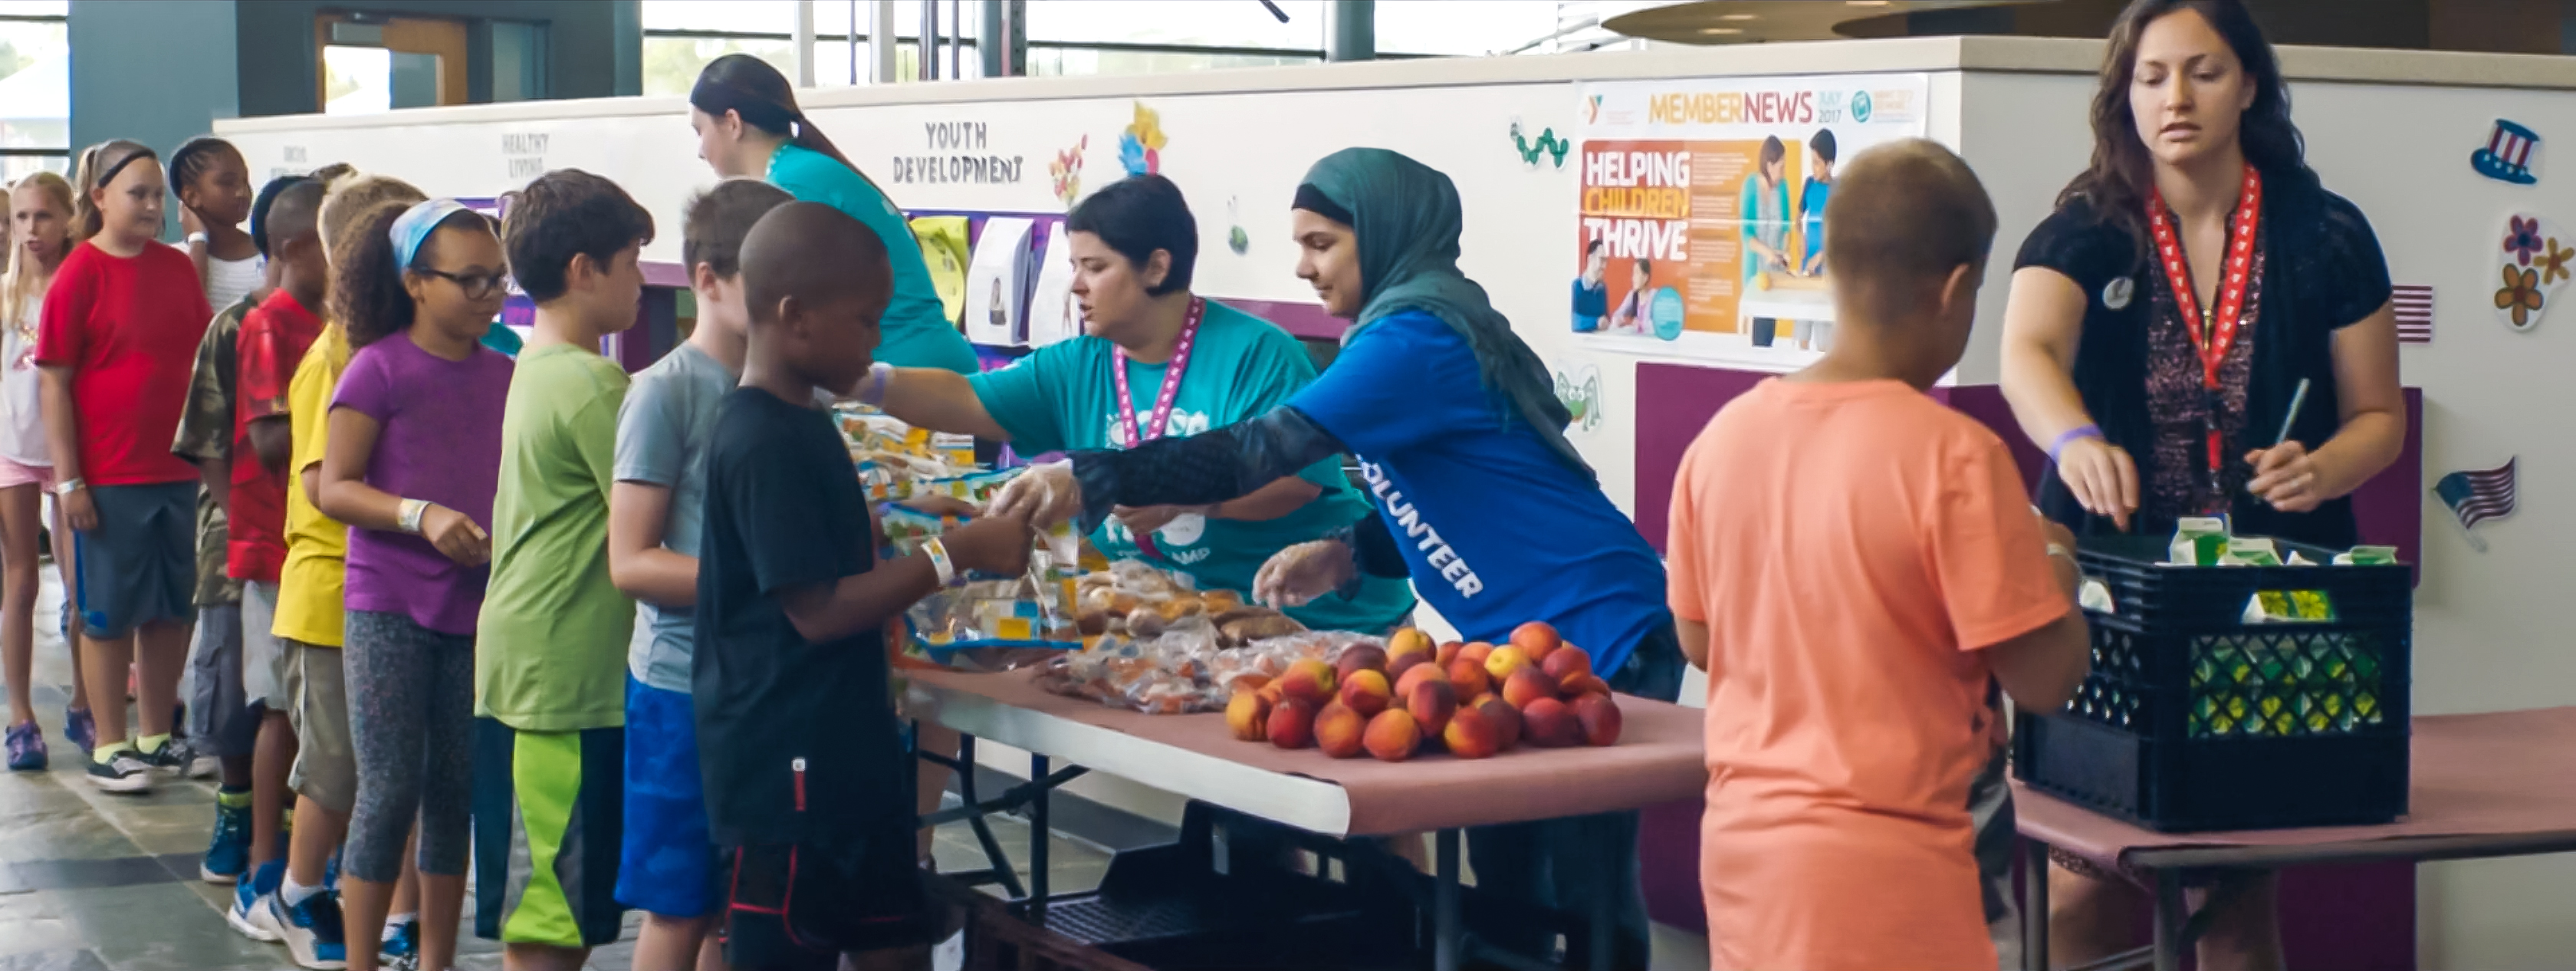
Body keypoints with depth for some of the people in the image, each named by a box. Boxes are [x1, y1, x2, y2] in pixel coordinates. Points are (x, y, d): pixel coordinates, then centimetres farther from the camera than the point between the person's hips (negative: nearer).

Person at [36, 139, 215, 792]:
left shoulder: (177, 267, 5)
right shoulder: (80, 275, -9)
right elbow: (55, 383, -9)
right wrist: (69, 480, -12)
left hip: (176, 470, 5)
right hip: (109, 477, -5)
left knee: (171, 610, 12)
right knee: (109, 613, 5)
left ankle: (158, 737, 24)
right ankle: (109, 747, 14)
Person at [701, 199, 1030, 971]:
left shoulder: (802, 423, 12)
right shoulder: (765, 445, -19)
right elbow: (817, 610, -22)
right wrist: (955, 554, -20)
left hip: (847, 754, 10)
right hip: (786, 770, -10)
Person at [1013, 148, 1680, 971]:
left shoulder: (1416, 336, -19)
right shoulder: (1420, 325, 11)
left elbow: (1263, 450, -27)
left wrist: (1084, 481, -29)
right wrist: (1349, 554, 5)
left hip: (1595, 637, -10)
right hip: (1527, 641, 10)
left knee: (1583, 893, -6)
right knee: (1505, 878, 12)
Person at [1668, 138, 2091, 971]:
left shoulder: (1724, 436, 0)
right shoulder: (1953, 456, -17)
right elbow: (2043, 677, -13)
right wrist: (2056, 569, 6)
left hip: (1741, 833, 7)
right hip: (1876, 856, -6)